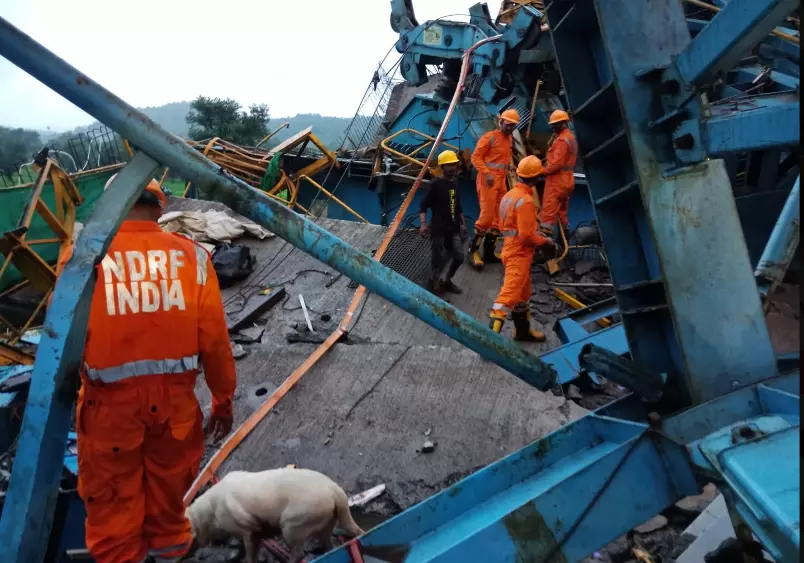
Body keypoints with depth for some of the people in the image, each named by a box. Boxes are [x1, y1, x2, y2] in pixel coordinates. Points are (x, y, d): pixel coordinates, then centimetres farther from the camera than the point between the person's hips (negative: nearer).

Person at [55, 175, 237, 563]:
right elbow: (214, 340, -5)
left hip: (109, 400, -2)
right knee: (168, 484, 26)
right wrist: (223, 399, 8)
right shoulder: (190, 254, -7)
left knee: (113, 497, 19)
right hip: (175, 396, 2)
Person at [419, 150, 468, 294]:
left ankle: (446, 281, 28)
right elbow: (423, 205, -12)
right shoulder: (436, 184, -10)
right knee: (438, 259, -3)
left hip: (453, 228, 7)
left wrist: (462, 223, 22)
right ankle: (434, 284, 14)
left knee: (459, 257, 8)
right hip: (438, 229, -7)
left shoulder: (455, 183, 11)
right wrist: (423, 224, -24)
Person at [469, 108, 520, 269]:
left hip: (501, 181, 9)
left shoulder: (509, 139, 16)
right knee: (487, 215, -13)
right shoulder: (490, 137, -8)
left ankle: (489, 252, 16)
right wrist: (487, 173, -24)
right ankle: (473, 251, -4)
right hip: (488, 180, -9)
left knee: (498, 217, 9)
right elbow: (476, 157, -13)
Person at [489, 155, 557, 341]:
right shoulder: (525, 200, -19)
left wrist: (539, 236, 13)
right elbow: (527, 234, -23)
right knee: (509, 294, -12)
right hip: (519, 254, -10)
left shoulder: (510, 195, 9)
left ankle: (523, 330, 34)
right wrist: (546, 242, -7)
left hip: (511, 249, 10)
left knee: (523, 293, 21)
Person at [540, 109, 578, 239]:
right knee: (561, 212, 14)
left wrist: (543, 171, -13)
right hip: (565, 180, 10)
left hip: (557, 180, -10)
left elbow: (557, 163, -23)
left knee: (548, 211, -12)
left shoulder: (562, 140, -15)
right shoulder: (570, 137, 19)